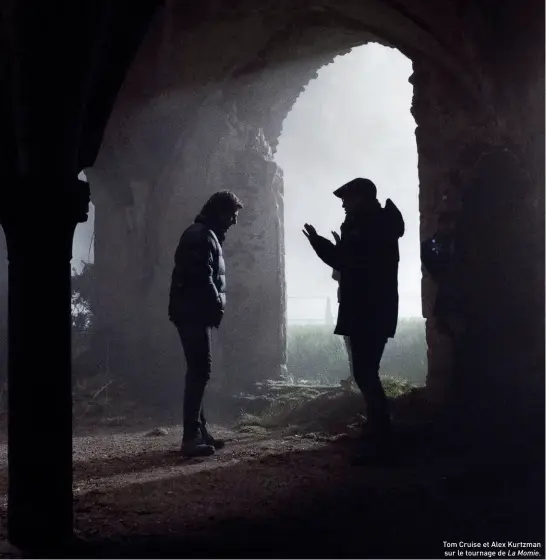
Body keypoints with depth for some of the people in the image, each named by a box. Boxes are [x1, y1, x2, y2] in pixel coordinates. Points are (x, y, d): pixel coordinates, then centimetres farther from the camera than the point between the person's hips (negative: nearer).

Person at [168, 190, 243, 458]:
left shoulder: (203, 235, 21)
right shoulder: (203, 236, -12)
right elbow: (202, 278, -21)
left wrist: (214, 307, 10)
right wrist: (217, 307, -12)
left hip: (193, 313, 11)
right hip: (194, 313, -11)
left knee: (198, 371, 12)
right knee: (199, 371, -11)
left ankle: (199, 432, 17)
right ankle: (191, 437, -11)